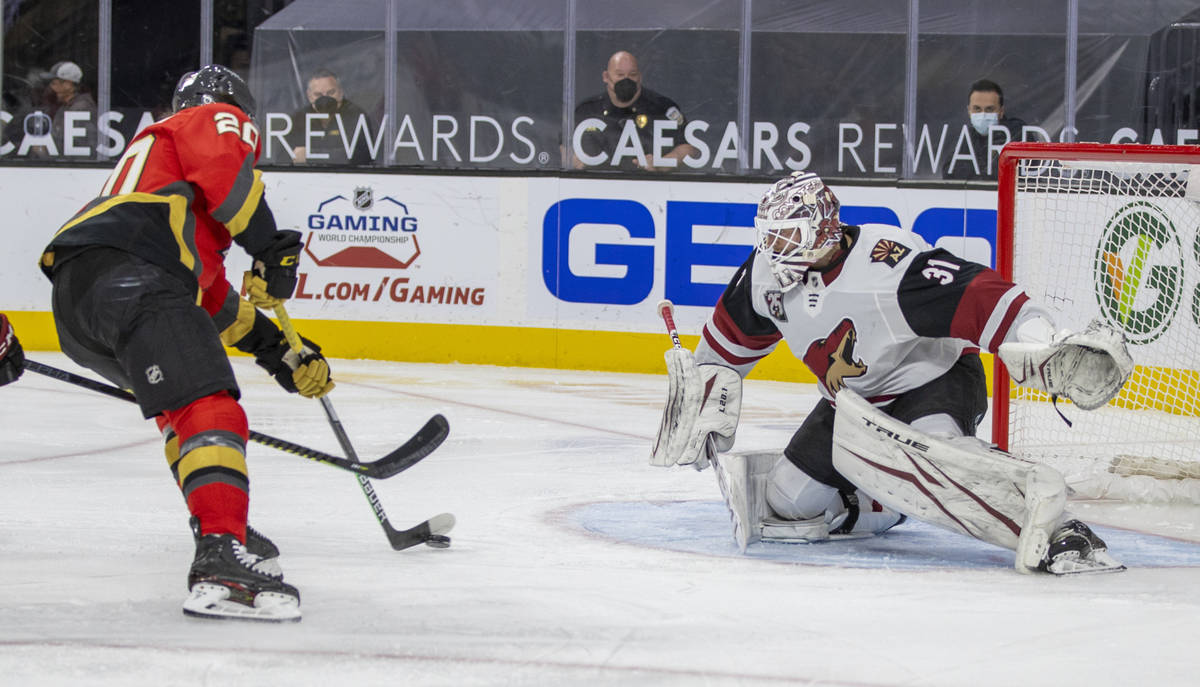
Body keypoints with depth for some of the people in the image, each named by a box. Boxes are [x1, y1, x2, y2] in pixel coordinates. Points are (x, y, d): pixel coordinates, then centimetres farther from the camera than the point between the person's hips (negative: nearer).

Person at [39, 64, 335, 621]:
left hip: (72, 304, 10)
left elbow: (213, 298, 43)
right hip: (127, 277, -10)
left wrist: (281, 353, 42)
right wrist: (272, 248, -5)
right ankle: (221, 562, -39)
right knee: (209, 408, -22)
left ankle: (221, 522, 33)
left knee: (182, 402, 32)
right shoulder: (220, 121, 18)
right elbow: (224, 170, -10)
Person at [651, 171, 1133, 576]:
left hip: (934, 380, -8)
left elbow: (977, 298, -39)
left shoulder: (888, 263, -31)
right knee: (792, 498, -1)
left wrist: (1047, 350, -50)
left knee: (931, 455, -40)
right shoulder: (767, 273, -8)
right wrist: (705, 398, 18)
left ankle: (1047, 520, -47)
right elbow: (732, 336, 13)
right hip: (851, 403, 8)